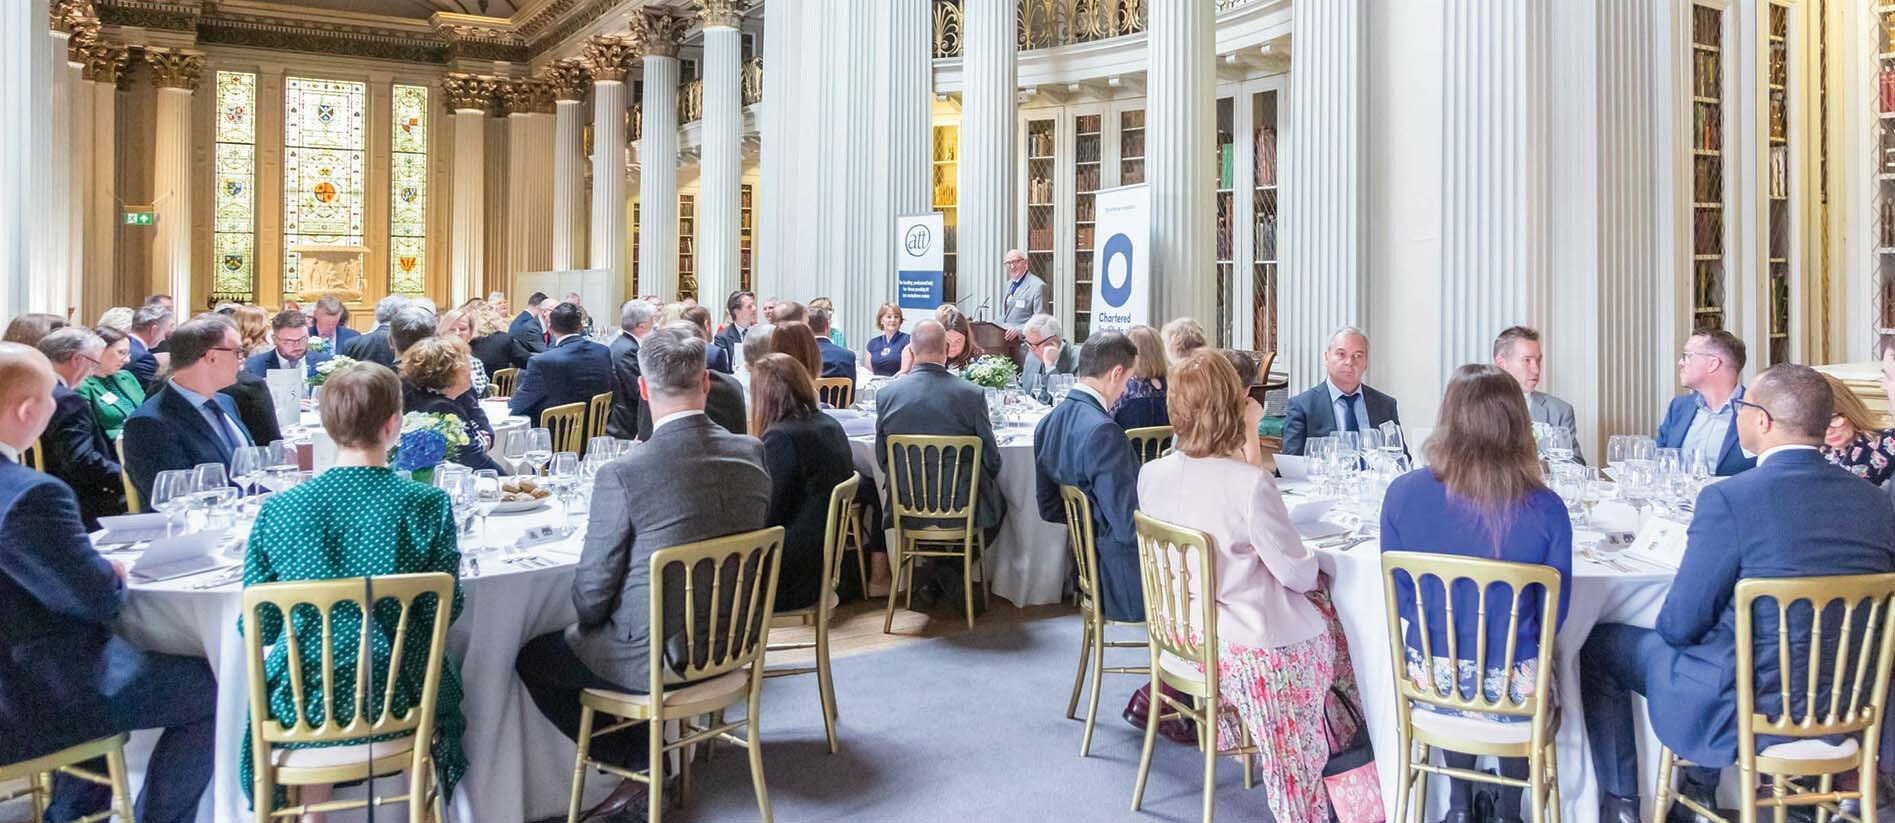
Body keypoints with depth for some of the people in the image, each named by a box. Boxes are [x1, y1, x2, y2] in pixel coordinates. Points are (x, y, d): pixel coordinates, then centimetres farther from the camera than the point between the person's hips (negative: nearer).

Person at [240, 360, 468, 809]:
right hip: (399, 698, -1)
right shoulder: (430, 504, -15)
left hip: (303, 701, 1)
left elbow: (258, 626, -3)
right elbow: (442, 614, -6)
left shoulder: (276, 511, -11)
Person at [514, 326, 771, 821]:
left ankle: (638, 763, 16)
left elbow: (593, 590, -12)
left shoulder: (622, 474, -23)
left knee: (531, 659, 19)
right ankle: (646, 758, 30)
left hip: (654, 658, -6)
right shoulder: (752, 454, -7)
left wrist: (588, 622, 10)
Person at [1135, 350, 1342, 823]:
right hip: (1245, 643, -7)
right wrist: (1319, 566, 6)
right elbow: (1296, 572, -15)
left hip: (1182, 631, 7)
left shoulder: (1151, 475, -7)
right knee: (1331, 637, 23)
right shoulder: (1250, 483, -26)